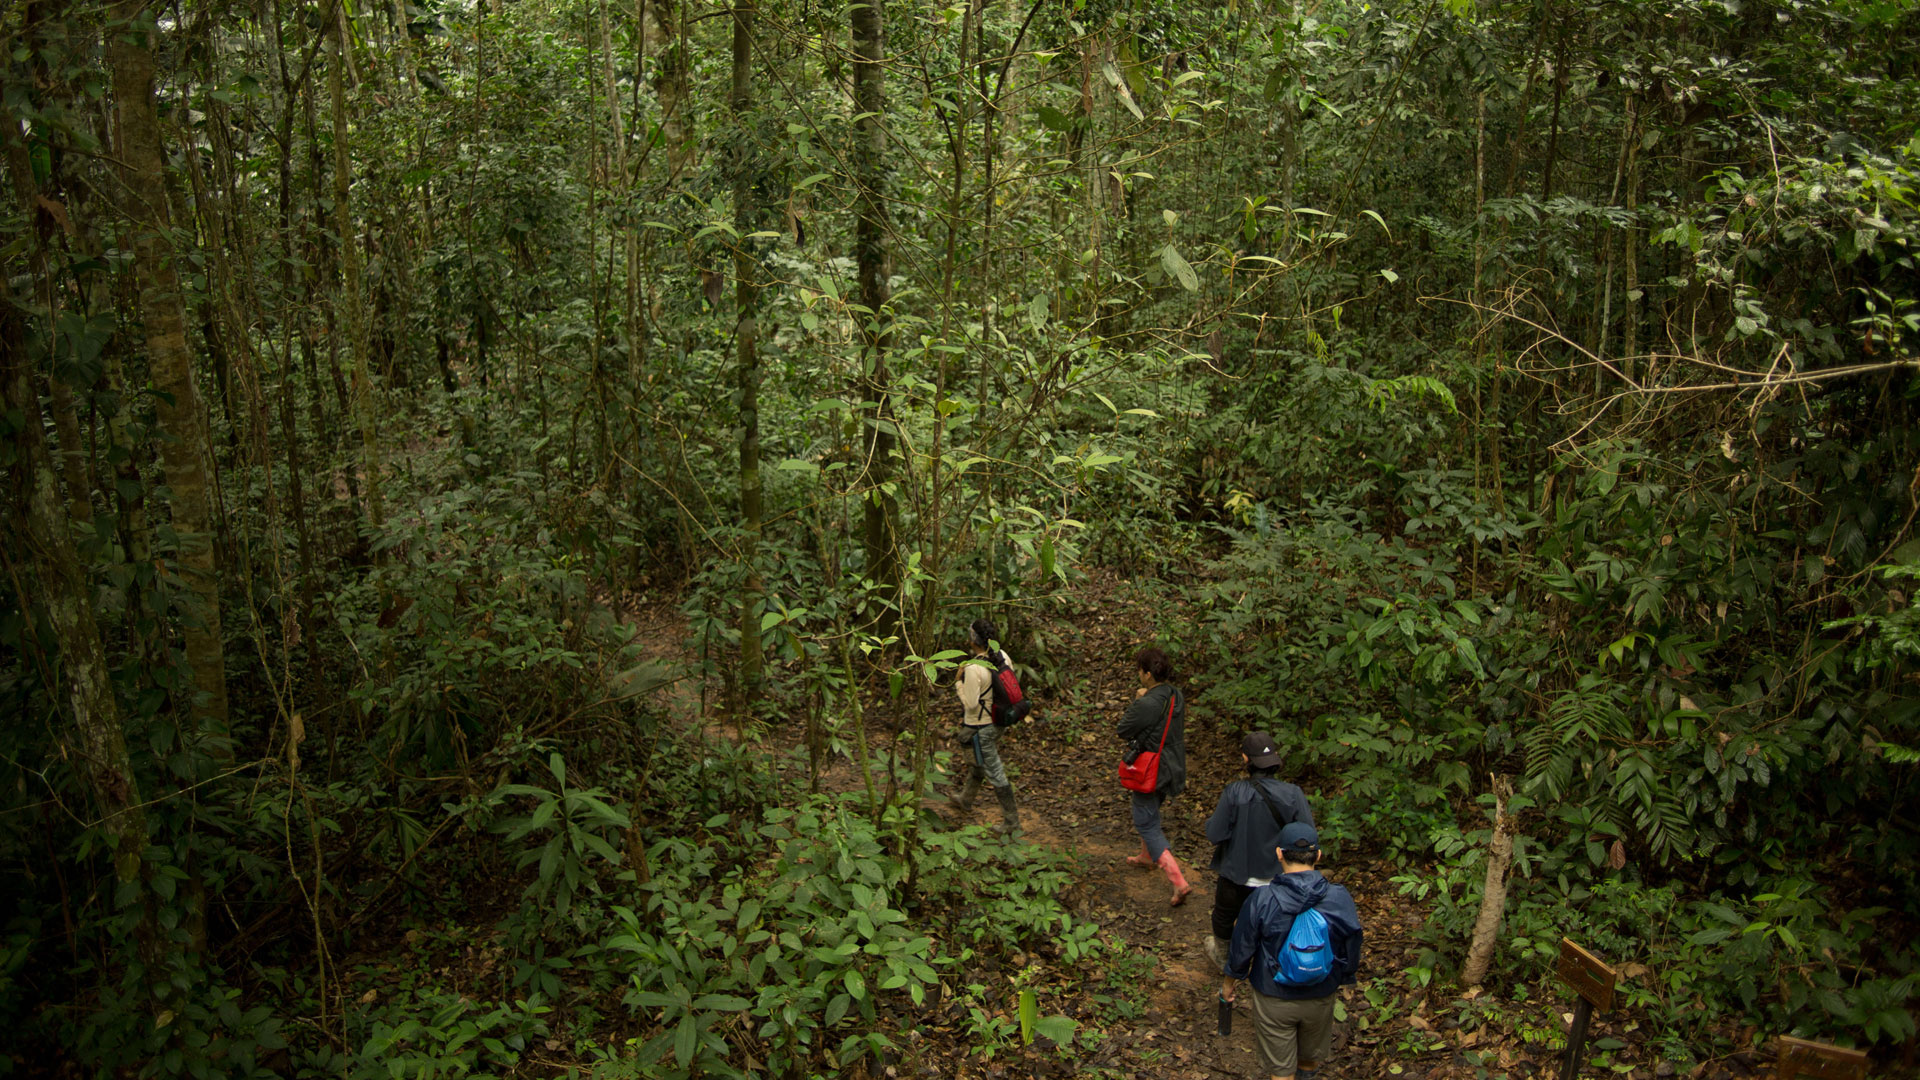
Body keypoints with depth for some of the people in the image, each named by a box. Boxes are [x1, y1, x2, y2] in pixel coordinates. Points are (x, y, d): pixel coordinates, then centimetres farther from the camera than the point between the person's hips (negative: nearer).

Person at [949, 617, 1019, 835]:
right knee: (978, 762, 29)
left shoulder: (973, 669, -29)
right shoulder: (1002, 656, -6)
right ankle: (965, 801, 51)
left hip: (979, 727, -8)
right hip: (998, 721, 9)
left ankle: (1011, 821, 14)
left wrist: (959, 683, -12)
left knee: (994, 773, 4)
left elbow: (971, 704, -24)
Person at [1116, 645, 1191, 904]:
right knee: (1150, 813, 30)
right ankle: (1147, 856, 52)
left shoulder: (1147, 704, -30)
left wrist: (1137, 700, -11)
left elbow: (1124, 731, -17)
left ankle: (1178, 882, -5)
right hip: (1173, 767, 9)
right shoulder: (1177, 696, -3)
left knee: (1147, 824, 2)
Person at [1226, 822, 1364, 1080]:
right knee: (1312, 1057, 31)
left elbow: (1241, 949, -13)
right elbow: (1351, 951, -5)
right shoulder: (1340, 899, -20)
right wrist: (1344, 978, 16)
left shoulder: (1261, 900, -26)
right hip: (1320, 998, 3)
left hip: (1274, 998, -3)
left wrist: (1231, 979, 7)